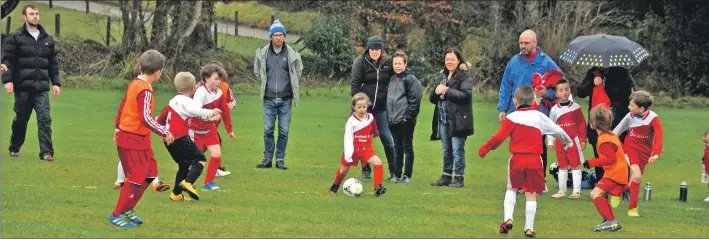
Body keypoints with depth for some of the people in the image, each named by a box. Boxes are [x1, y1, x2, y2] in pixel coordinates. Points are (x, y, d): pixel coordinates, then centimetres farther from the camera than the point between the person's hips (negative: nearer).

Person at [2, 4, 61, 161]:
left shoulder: (47, 39, 13)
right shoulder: (15, 38, 0)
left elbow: (53, 63, 17)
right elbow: (7, 60, -4)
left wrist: (56, 82, 12)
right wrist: (7, 79, -14)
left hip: (42, 88, 2)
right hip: (23, 87, -2)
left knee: (44, 118, -10)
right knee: (21, 119, 9)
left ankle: (46, 152, -12)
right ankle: (14, 148, 28)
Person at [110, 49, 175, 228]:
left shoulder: (134, 84, 8)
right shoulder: (145, 90, -20)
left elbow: (123, 106, 19)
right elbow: (145, 118, -27)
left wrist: (118, 128, 30)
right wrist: (164, 133, -18)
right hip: (134, 140, -10)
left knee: (149, 174, 15)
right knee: (137, 179, -4)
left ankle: (127, 210, 22)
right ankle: (117, 215, 4)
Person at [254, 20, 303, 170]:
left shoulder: (291, 54, -1)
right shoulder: (264, 53, 1)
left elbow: (298, 72, 13)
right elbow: (257, 71, 16)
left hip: (285, 99, 0)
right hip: (269, 99, 0)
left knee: (284, 131, 1)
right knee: (268, 130, 1)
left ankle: (280, 159, 9)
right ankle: (267, 159, 9)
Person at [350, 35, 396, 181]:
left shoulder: (388, 63, 2)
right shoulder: (360, 62, -5)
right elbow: (354, 84, -6)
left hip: (381, 107, 1)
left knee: (387, 139, -3)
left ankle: (394, 172, 2)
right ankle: (366, 170, 16)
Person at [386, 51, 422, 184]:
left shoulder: (410, 79, -7)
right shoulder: (392, 79, 14)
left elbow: (415, 99, -12)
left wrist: (408, 116, -15)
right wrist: (389, 115, 12)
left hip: (406, 120, -7)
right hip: (394, 120, 7)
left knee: (407, 147, -1)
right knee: (397, 148, 12)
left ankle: (407, 176, 1)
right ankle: (397, 175, 17)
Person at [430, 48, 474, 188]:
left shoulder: (464, 76, -4)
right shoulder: (442, 76, 17)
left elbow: (465, 95, -17)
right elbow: (432, 99, 17)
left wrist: (446, 91, -16)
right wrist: (436, 92, -6)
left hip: (458, 120, -7)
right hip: (443, 119, 7)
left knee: (457, 150, -7)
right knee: (446, 150, 13)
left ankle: (459, 178, -1)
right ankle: (446, 177, 20)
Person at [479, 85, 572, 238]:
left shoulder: (512, 118, -3)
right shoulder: (538, 116, 5)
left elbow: (499, 137, -8)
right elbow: (557, 130, 14)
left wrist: (485, 149, 6)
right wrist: (567, 142, 33)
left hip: (517, 160, -1)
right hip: (534, 161, 1)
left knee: (512, 188, 19)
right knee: (531, 194, 6)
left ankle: (508, 218, 3)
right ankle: (529, 229, 7)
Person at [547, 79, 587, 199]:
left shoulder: (575, 107, -2)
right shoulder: (554, 109, 3)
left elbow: (582, 124, 1)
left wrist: (583, 140, 0)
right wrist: (550, 141, 5)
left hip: (574, 140, -2)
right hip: (560, 141, 2)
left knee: (576, 165, -1)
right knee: (562, 166, 11)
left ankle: (576, 190, 2)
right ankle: (562, 190, 18)